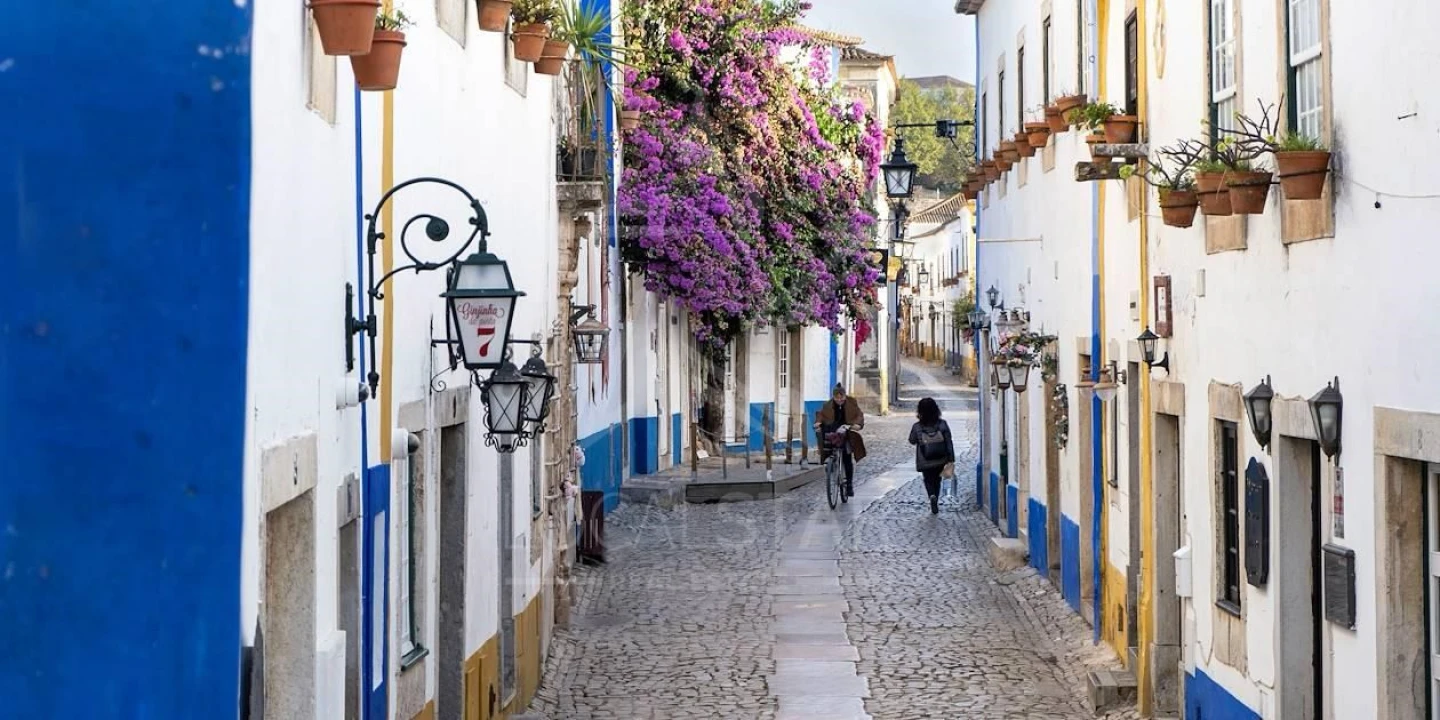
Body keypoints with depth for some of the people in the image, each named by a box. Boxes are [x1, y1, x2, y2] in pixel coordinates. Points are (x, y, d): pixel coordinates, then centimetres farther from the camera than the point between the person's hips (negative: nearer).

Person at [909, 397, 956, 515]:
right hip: (940, 461, 2)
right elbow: (949, 443, -9)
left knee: (928, 480, 17)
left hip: (925, 462, -2)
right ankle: (935, 506, 28)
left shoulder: (917, 427, -16)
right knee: (937, 481, 22)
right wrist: (951, 460, -2)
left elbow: (912, 441, 2)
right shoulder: (942, 424, -13)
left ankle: (932, 496, -13)